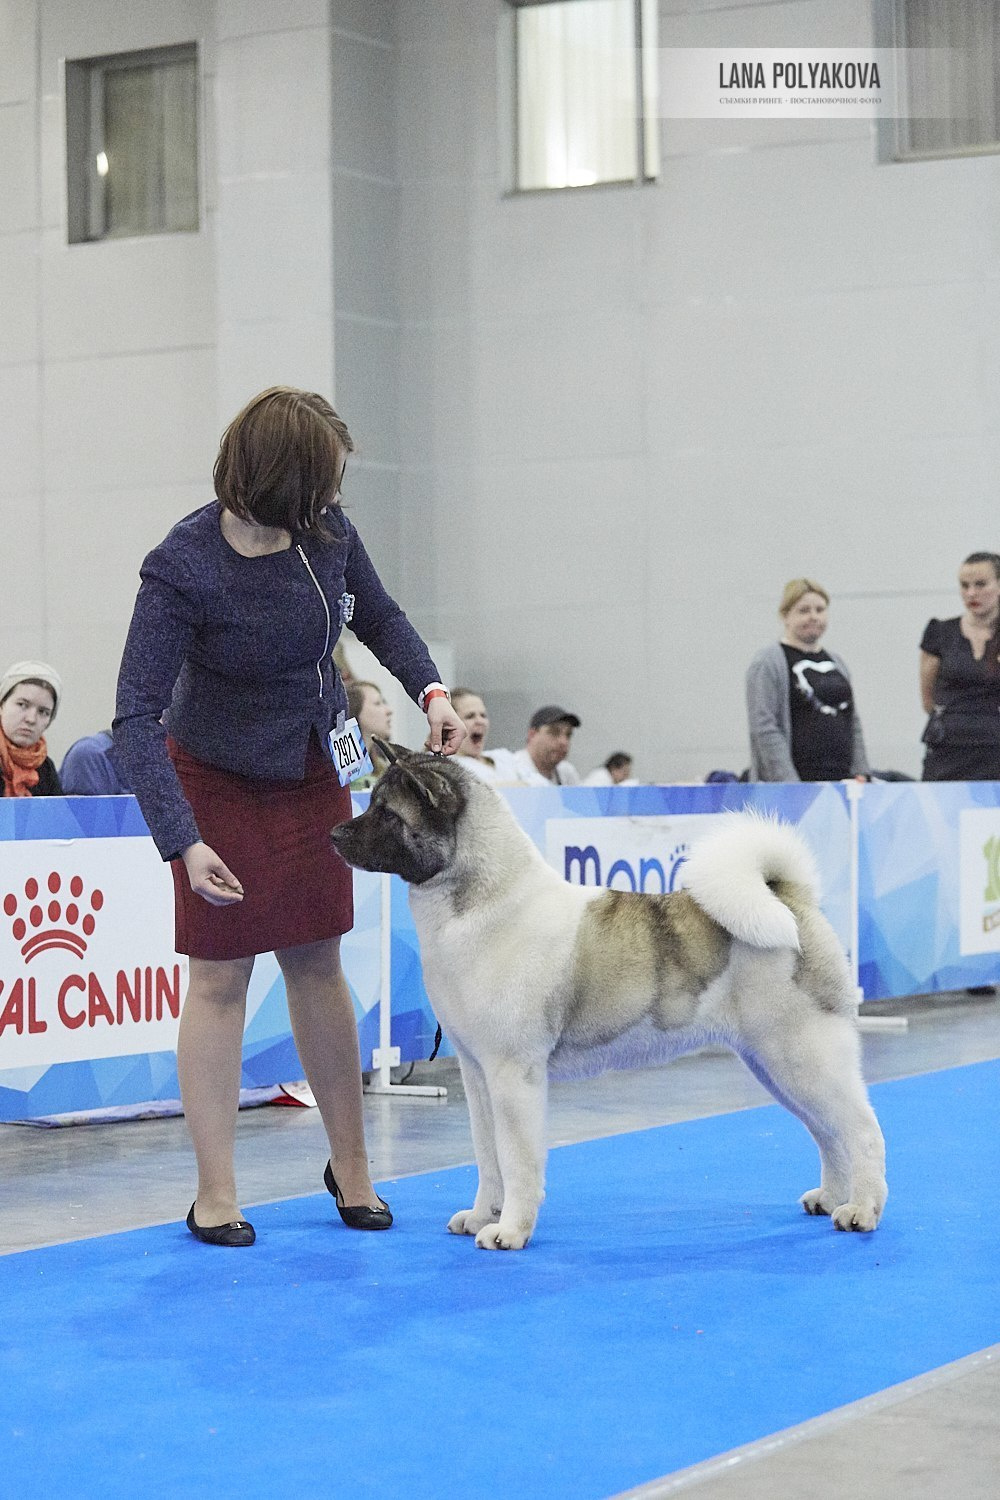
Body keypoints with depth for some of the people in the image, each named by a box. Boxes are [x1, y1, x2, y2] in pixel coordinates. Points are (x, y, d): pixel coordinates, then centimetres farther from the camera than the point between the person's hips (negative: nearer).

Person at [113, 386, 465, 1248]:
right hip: (221, 784, -5)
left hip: (313, 772, 5)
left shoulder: (327, 531, -12)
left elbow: (379, 617, 8)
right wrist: (183, 842, -37)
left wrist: (430, 689, -10)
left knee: (317, 964, 11)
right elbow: (137, 717, -29)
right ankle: (216, 1193, 7)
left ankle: (351, 1165, 21)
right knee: (221, 978, -2)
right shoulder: (183, 571, -28)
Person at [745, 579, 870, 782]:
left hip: (840, 780, 6)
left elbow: (853, 723, 21)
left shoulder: (836, 663, 18)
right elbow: (764, 729, -12)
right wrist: (790, 786, -19)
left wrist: (860, 774, 8)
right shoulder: (766, 664, -3)